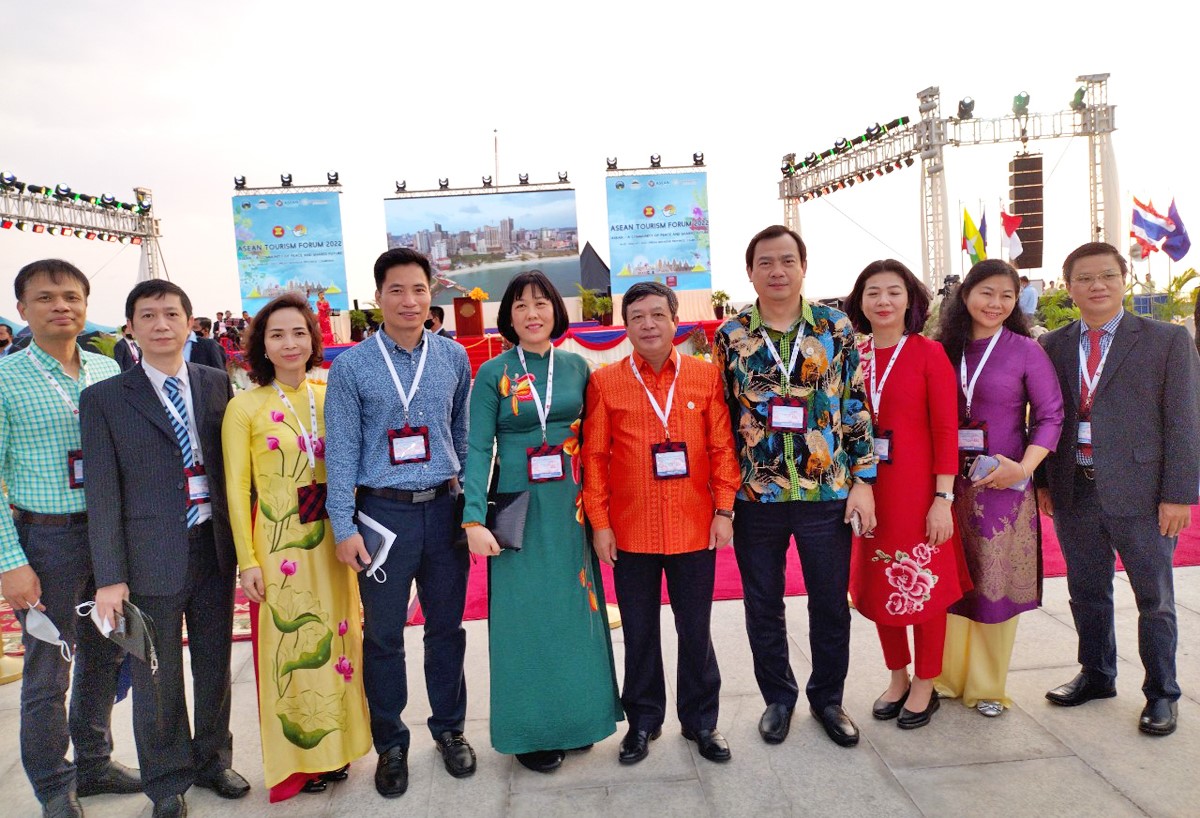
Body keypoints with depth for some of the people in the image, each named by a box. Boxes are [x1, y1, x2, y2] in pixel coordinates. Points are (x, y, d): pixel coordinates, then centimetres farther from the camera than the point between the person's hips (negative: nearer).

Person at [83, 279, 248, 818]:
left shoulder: (215, 384, 4)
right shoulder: (104, 399, -4)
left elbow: (230, 465, 7)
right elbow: (102, 493, -6)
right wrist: (109, 577, -9)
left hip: (215, 547, 3)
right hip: (152, 556, -3)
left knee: (214, 666, 17)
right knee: (158, 679, 11)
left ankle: (211, 760, 38)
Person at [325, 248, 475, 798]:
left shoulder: (453, 357, 4)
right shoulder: (351, 366, -3)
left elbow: (462, 434, 10)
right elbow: (342, 449, -4)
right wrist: (343, 527, -7)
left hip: (444, 507, 2)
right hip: (383, 511, -2)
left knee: (446, 626, 13)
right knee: (383, 636, 10)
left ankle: (449, 729, 33)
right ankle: (390, 744, 29)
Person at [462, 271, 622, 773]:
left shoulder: (576, 367, 5)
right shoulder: (493, 374, -3)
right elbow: (477, 449, -8)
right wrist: (475, 519, -17)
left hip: (571, 508, 3)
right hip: (519, 510, -3)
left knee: (574, 608, 11)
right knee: (525, 615, 5)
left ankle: (577, 716, 29)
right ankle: (530, 730, 21)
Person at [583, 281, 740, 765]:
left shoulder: (707, 376, 1)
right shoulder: (605, 382, -1)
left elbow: (723, 447, 3)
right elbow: (594, 456, 0)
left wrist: (724, 510, -2)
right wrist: (599, 522, -3)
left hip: (695, 527, 0)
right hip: (631, 531, 0)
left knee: (696, 629, 12)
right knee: (639, 632, 13)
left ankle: (701, 721, 31)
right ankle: (642, 721, 31)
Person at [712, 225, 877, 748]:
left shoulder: (836, 326, 0)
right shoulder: (730, 335, 1)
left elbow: (857, 407, 1)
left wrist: (862, 480, -3)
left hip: (827, 493, 0)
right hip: (755, 495, 1)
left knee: (830, 603, 11)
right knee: (763, 605, 12)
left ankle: (827, 698, 33)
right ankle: (778, 698, 34)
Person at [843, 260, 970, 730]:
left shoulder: (929, 354, -6)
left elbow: (946, 429, -10)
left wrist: (943, 498, -14)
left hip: (919, 489, -4)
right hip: (869, 490, 4)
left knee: (924, 586, 7)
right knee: (878, 586, 13)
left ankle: (925, 686, 25)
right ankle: (897, 678, 32)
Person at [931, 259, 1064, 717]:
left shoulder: (1025, 350, -3)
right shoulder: (942, 350, 4)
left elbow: (1051, 416, -3)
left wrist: (1024, 467, -17)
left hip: (1003, 487, -2)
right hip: (949, 485, 2)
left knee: (994, 584, 6)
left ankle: (987, 686, 22)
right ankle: (948, 675, 26)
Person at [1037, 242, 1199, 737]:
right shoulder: (1052, 346, 7)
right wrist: (1043, 482, 4)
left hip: (1140, 492, -3)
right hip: (1074, 492, 3)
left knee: (1154, 599, 9)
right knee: (1087, 593, 16)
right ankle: (1096, 676, 35)